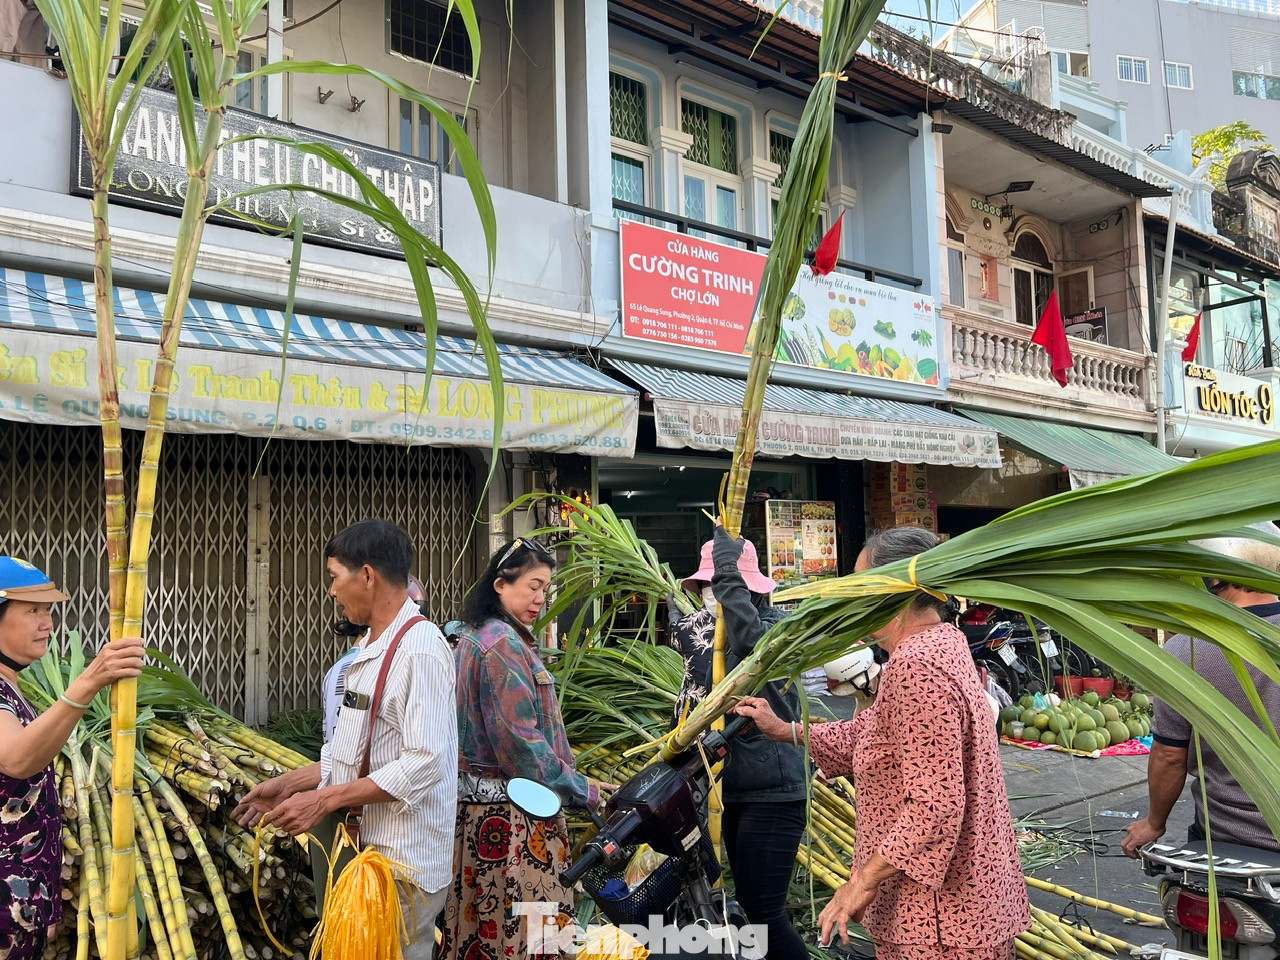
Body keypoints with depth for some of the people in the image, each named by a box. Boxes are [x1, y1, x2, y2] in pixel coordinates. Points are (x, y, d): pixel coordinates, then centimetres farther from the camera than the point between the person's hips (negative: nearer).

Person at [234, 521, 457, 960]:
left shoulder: (420, 648, -19)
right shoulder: (372, 647, 13)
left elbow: (423, 764, -24)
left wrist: (324, 800, -20)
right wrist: (289, 784, 12)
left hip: (404, 861, -9)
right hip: (369, 846, 9)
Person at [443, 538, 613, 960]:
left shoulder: (474, 636, 13)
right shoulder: (505, 643, -17)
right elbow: (521, 743, -20)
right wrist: (582, 789, -11)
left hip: (475, 803, 10)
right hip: (511, 814, -10)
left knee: (480, 924, 14)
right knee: (525, 926, -2)